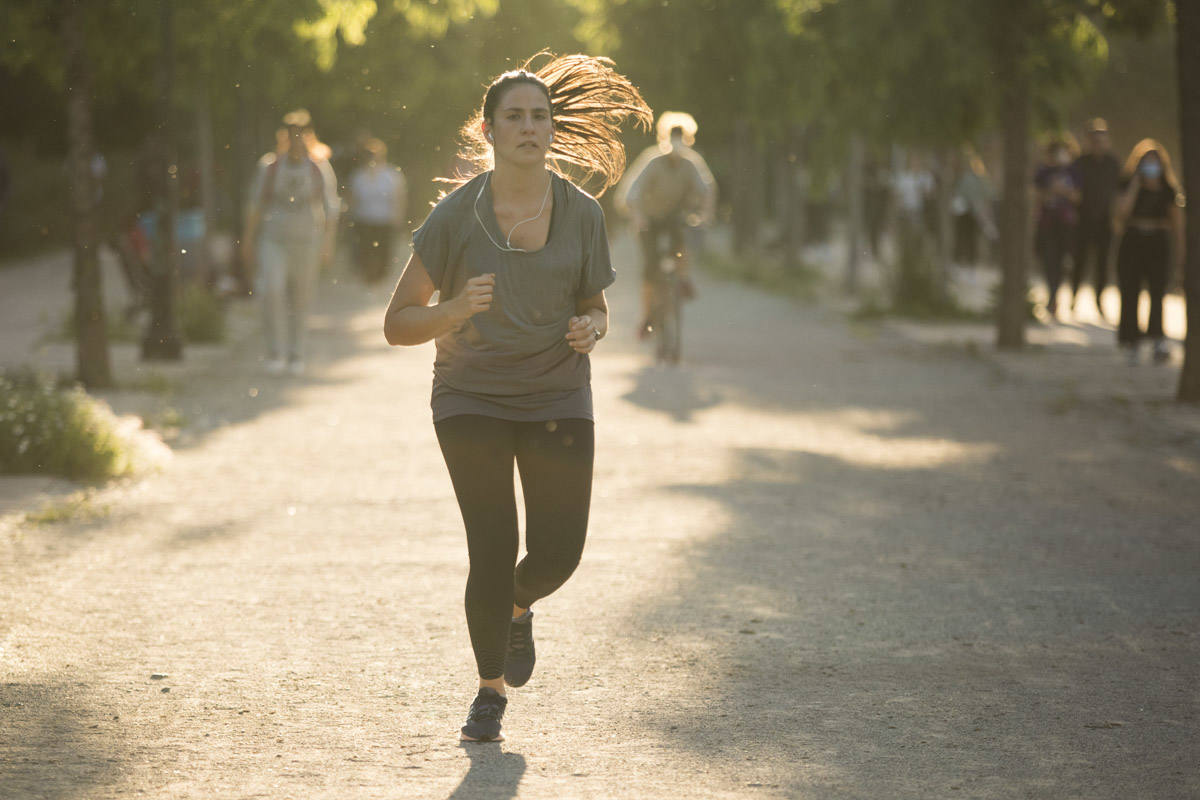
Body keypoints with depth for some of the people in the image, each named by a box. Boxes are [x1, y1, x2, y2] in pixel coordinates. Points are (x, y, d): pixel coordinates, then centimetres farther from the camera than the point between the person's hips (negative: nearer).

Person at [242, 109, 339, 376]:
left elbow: (331, 209, 2)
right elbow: (255, 204, 6)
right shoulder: (269, 166, 1)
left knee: (300, 300, 6)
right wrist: (248, 240, 4)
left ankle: (296, 355, 22)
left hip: (307, 242, 0)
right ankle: (276, 352, -9)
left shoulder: (321, 168, 0)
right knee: (272, 291, -19)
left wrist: (328, 245, -6)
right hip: (273, 241, 0)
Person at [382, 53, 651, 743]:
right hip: (472, 398, -2)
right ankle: (492, 691, 13)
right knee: (492, 551, -9)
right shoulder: (456, 215, -10)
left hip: (558, 399, 2)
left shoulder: (582, 214, -2)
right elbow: (398, 325, -6)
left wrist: (591, 328, -12)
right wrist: (457, 308, -26)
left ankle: (517, 608, 33)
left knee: (558, 552, -4)